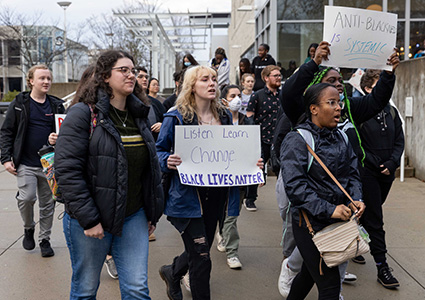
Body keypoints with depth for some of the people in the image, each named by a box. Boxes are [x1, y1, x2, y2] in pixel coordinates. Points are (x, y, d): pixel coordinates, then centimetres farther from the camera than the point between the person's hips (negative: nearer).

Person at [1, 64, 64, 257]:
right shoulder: (19, 104, 1)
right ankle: (28, 228, 16)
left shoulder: (56, 105, 7)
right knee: (27, 198, -14)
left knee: (47, 203, 7)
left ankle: (45, 239, 22)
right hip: (26, 163, -2)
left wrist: (58, 138, -11)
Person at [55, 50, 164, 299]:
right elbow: (68, 171, -17)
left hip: (133, 217, 5)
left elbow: (151, 167, 15)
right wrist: (89, 219, -19)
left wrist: (153, 213, 13)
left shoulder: (139, 115, 9)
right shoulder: (84, 114, -10)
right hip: (89, 221, -4)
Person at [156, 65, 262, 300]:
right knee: (201, 258, -4)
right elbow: (159, 151, -3)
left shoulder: (224, 116, 10)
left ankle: (172, 273, 51)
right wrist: (169, 162, -25)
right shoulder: (176, 117, -7)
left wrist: (251, 163, -2)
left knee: (199, 252, 21)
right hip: (188, 196, -6)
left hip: (216, 195, 6)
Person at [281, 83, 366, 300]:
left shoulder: (340, 137, 7)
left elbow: (352, 173, 13)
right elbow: (295, 186, -24)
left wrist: (356, 199, -6)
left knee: (310, 273, 23)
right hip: (309, 223, -7)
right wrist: (329, 209, -27)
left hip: (338, 220, 7)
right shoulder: (297, 140, -15)